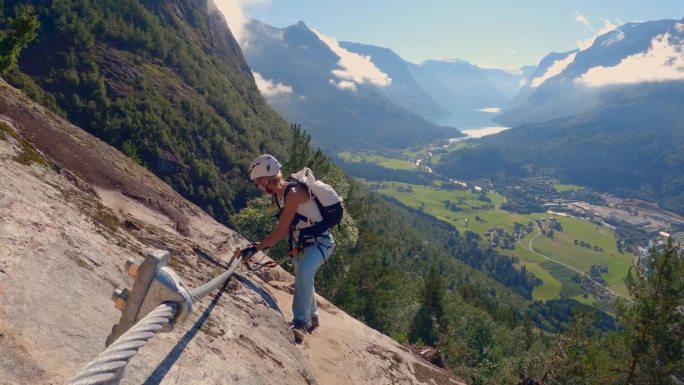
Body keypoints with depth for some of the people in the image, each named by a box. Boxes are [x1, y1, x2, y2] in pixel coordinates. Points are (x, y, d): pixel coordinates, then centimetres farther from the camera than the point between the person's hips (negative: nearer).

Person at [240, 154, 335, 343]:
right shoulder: (278, 195, 1)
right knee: (303, 279, 22)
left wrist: (256, 248, -27)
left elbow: (281, 230, -29)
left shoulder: (293, 193, -28)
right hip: (301, 245, 10)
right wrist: (265, 245, 1)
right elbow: (287, 228, 7)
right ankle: (312, 318, 46)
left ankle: (301, 322, -23)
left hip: (320, 242, -10)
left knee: (304, 272, -34)